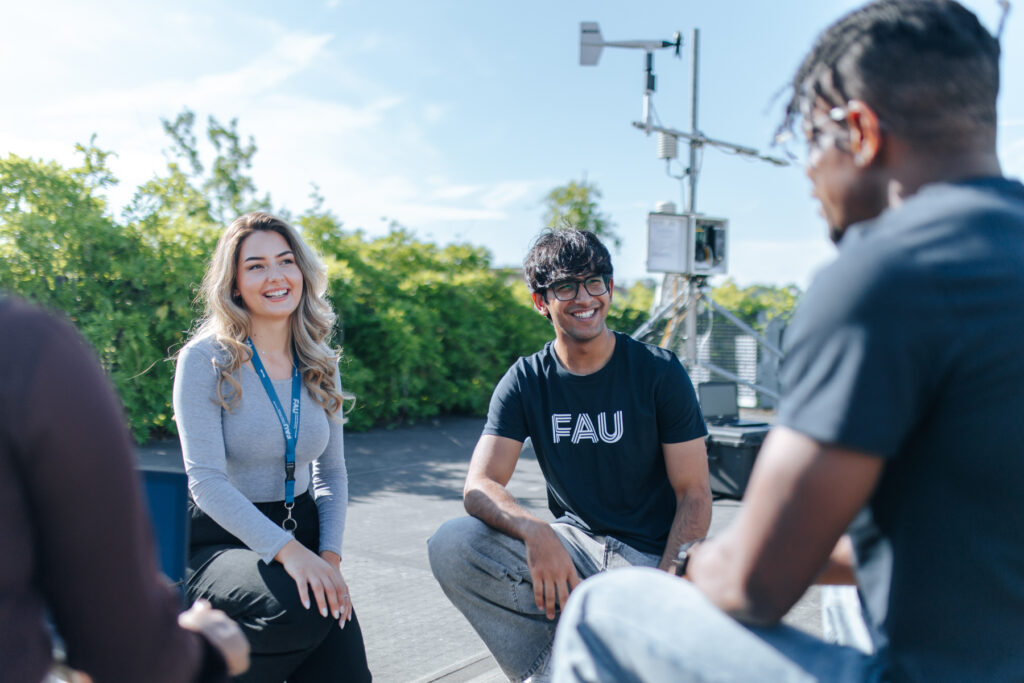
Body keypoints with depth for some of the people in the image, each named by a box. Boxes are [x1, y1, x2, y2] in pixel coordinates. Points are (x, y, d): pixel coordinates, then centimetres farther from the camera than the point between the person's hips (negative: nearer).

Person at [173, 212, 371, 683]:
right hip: (222, 539, -4)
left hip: (303, 532, 4)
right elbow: (206, 480, -17)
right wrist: (288, 552, -28)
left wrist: (329, 556, -6)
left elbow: (331, 473, 10)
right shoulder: (206, 360, -10)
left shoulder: (320, 365, 6)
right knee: (301, 608, -34)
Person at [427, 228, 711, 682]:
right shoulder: (526, 381, 0)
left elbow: (694, 496, -5)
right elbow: (479, 487, -10)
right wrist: (534, 532, -33)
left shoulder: (660, 372, -6)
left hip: (648, 556, -3)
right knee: (450, 546, -22)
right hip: (570, 543, 3)